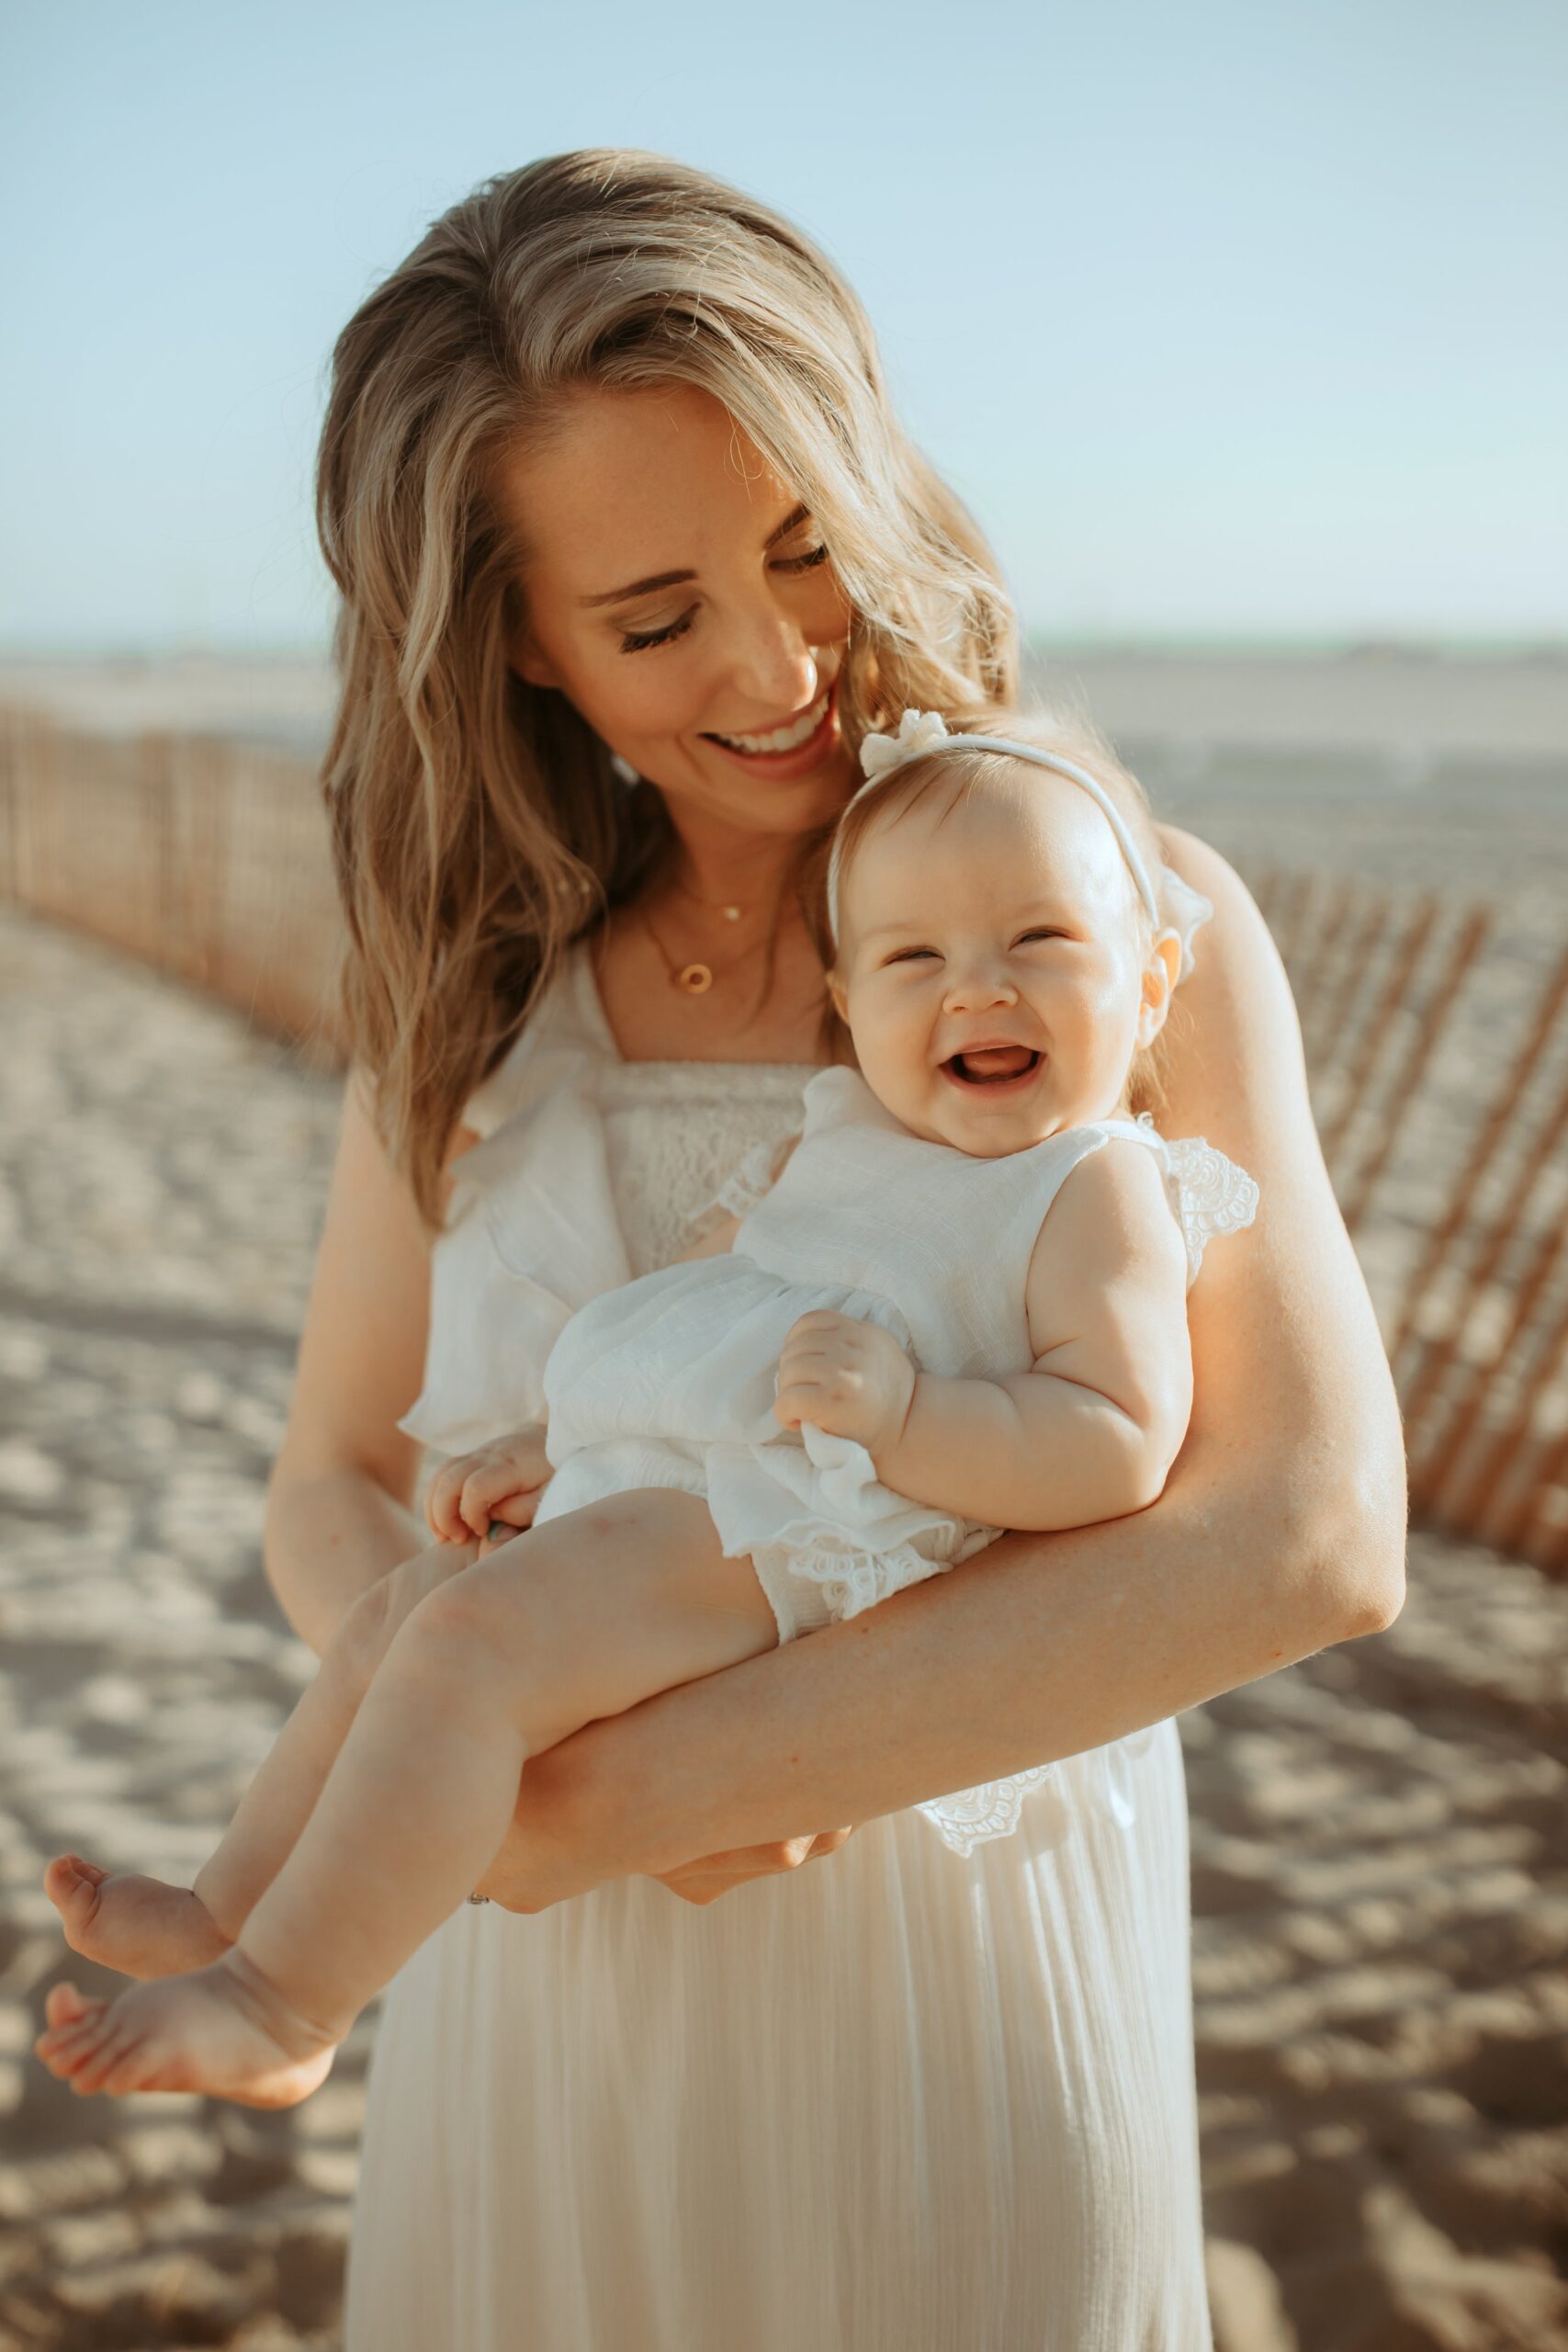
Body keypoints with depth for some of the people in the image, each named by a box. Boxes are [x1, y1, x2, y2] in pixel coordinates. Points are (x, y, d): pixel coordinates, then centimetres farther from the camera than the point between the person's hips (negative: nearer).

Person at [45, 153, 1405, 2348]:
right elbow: (337, 1489, 3)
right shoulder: (470, 982, -2)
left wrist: (617, 1790, -25)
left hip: (965, 1984, -2)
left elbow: (1314, 1533, -23)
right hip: (554, 2011, 3)